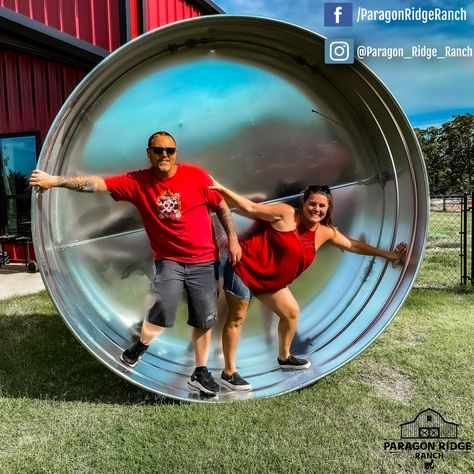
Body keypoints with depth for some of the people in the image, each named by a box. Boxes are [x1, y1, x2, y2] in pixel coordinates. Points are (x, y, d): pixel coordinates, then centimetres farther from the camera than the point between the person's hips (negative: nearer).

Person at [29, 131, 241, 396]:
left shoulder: (196, 175, -8)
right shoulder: (137, 182, -6)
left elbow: (222, 206, 1)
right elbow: (96, 183, -12)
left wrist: (233, 240, -1)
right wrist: (55, 181, -21)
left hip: (204, 260, 1)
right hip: (169, 259, 0)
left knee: (204, 319, 8)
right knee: (164, 310, -19)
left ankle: (201, 373, 27)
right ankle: (141, 346, 14)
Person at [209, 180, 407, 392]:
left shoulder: (325, 233, 4)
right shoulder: (286, 214, -15)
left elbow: (353, 245, 15)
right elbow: (251, 208, -14)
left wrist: (387, 255, 21)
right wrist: (222, 189, -22)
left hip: (270, 280, 8)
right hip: (245, 269, -7)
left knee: (291, 312, 14)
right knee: (237, 318, 0)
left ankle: (284, 357, 37)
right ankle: (229, 373, 12)